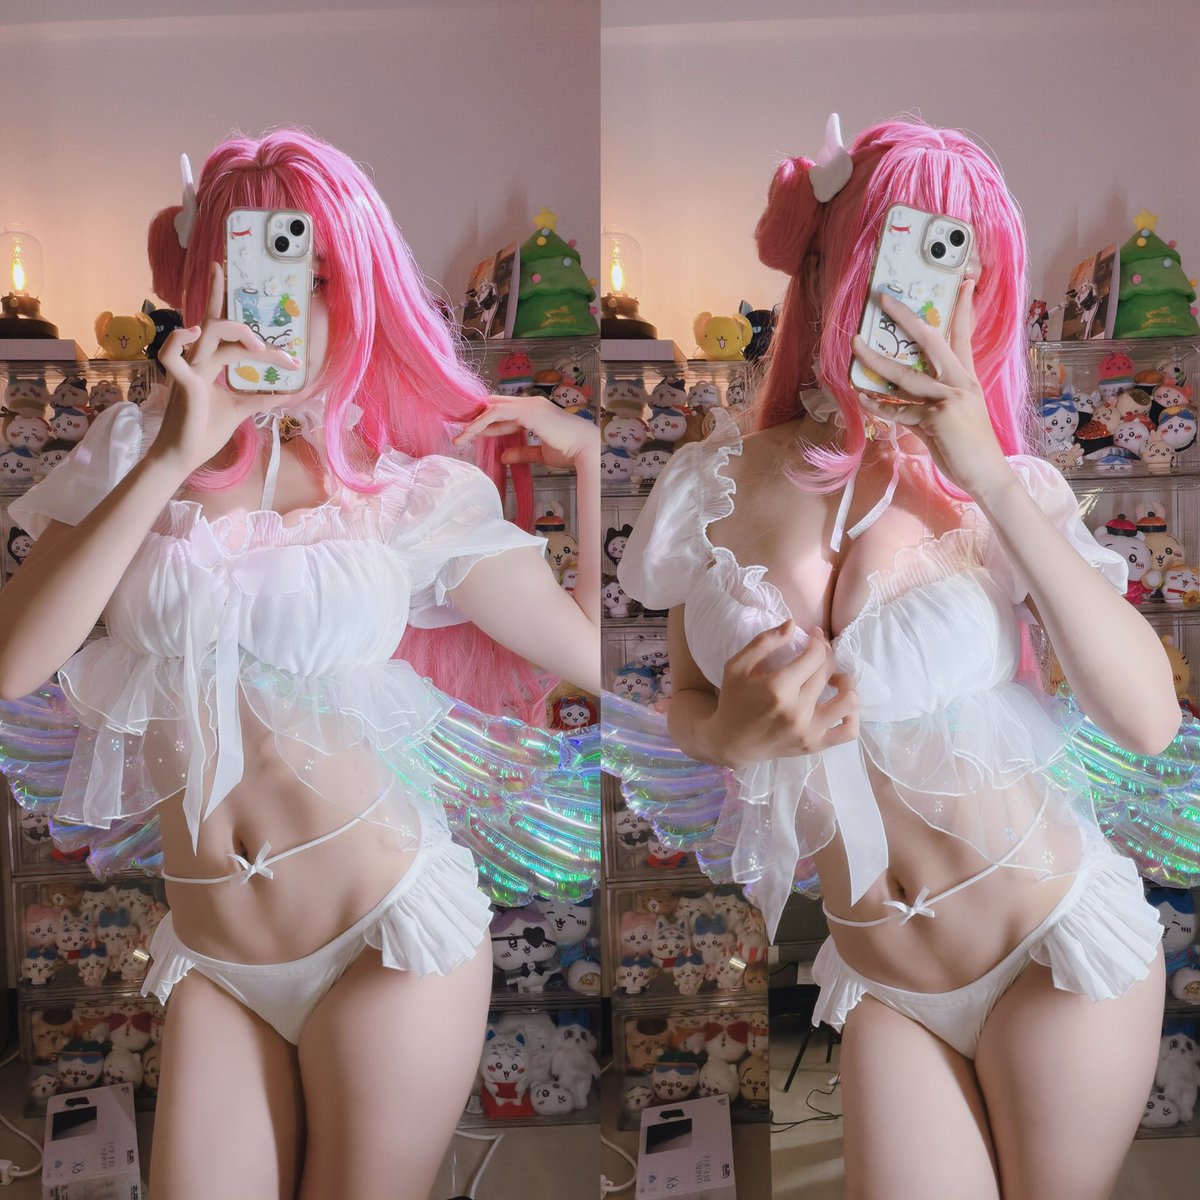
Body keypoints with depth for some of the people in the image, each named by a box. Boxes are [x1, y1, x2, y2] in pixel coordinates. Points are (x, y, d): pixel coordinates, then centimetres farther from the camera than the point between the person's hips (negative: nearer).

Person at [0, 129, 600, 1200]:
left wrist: (592, 455, -4)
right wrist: (173, 459, -15)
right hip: (215, 961, 2)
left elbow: (602, 658, -6)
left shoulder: (419, 488, -2)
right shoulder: (136, 450, 4)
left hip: (386, 933, -2)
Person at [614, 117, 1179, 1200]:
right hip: (881, 980, 1)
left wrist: (992, 479, -26)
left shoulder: (1004, 491, -10)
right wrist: (732, 734, -18)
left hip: (1057, 944, -1)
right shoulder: (718, 485, -7)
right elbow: (687, 704, 5)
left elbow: (1150, 721, -22)